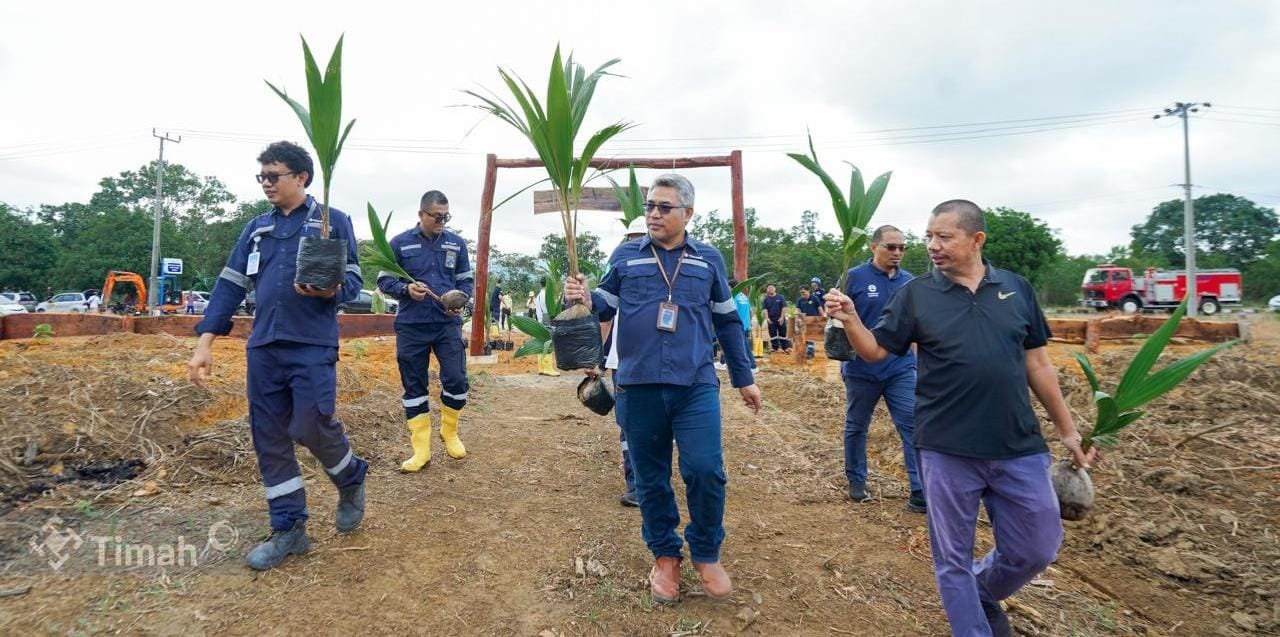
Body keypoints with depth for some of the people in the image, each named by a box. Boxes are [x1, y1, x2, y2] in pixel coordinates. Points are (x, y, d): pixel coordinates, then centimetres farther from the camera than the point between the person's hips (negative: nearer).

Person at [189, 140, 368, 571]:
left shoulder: (333, 221, 2)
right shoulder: (256, 229, 16)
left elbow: (354, 281, -3)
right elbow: (230, 285, 12)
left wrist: (330, 290, -26)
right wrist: (205, 342, 4)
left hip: (313, 346, -5)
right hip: (263, 347, 6)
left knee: (311, 427, -12)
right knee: (269, 437, 6)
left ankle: (351, 479, 21)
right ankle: (289, 529, 17)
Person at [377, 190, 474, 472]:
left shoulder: (457, 243, 6)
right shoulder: (399, 243, 0)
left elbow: (467, 280, 11)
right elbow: (384, 280, 3)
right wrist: (406, 289, -16)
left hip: (448, 324, 1)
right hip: (411, 327, -1)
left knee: (456, 380, -6)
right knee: (414, 387, 4)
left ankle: (449, 432, 21)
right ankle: (421, 450, 14)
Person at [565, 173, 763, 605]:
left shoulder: (708, 259, 9)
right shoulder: (625, 256, 7)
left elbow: (727, 321, 14)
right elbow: (607, 306, 6)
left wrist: (744, 378, 15)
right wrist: (585, 298, -18)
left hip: (696, 386, 0)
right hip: (639, 388, 1)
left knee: (705, 471, -7)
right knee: (650, 477, 9)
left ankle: (707, 554, 19)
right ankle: (664, 555, 30)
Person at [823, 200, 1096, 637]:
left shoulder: (1017, 289, 3)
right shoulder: (916, 294, -3)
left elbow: (1037, 364, 9)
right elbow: (875, 351, -2)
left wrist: (1067, 430, 11)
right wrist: (850, 320, -22)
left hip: (1019, 448, 3)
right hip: (947, 451, -2)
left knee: (1036, 550, 15)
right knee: (953, 559, 10)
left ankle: (983, 594, 44)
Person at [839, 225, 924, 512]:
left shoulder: (910, 281, 6)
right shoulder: (854, 277, -6)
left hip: (902, 368, 3)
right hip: (862, 369, -2)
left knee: (913, 427, -5)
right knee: (856, 427, 13)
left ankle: (921, 492, 2)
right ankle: (856, 481, 31)